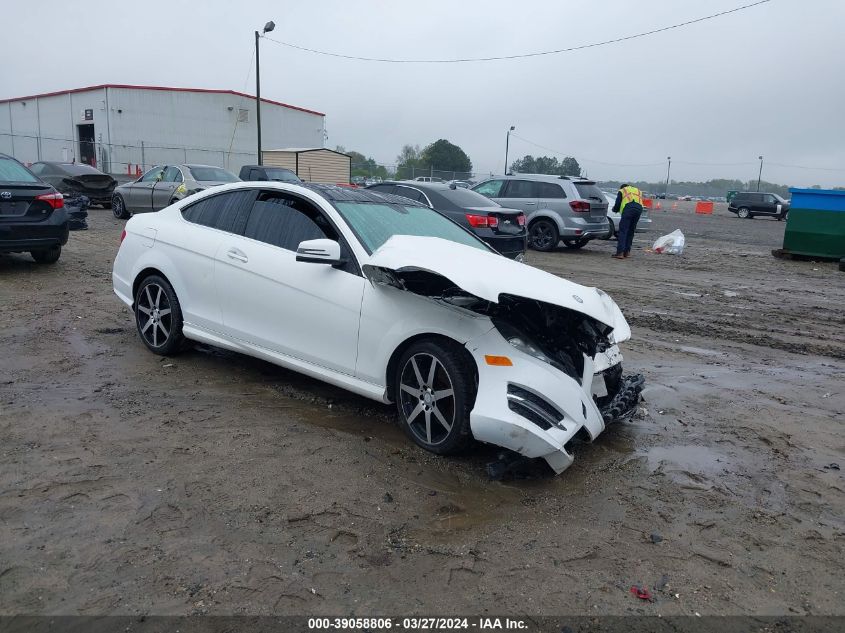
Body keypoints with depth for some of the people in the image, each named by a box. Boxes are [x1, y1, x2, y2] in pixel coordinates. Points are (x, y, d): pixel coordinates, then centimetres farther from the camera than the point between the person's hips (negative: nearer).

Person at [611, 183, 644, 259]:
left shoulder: (621, 191, 22)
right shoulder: (638, 191, 36)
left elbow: (617, 204, 13)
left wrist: (615, 210, 34)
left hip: (628, 209, -5)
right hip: (639, 209, 5)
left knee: (623, 231, -7)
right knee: (631, 231, 15)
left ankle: (620, 252, -16)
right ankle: (627, 252, 15)